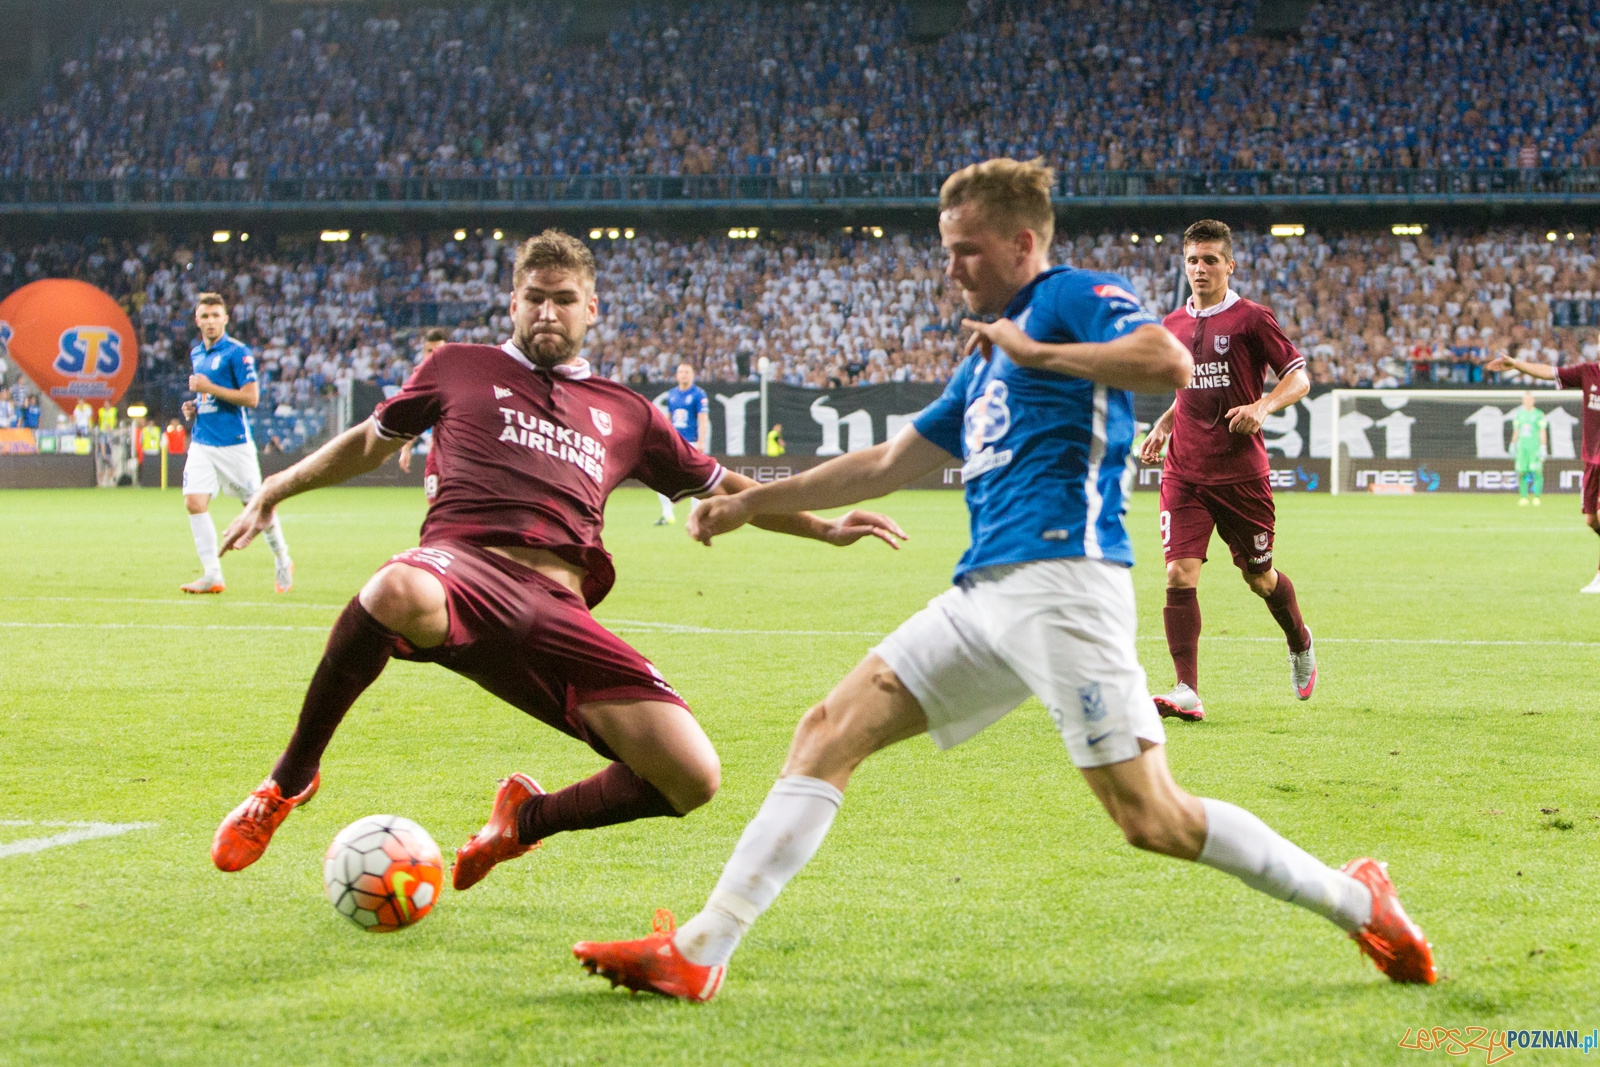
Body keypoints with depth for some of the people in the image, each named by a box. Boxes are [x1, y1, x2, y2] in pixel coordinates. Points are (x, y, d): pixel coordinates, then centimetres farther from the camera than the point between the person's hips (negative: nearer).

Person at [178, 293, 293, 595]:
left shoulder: (237, 353, -9)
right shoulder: (196, 354, 13)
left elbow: (251, 397, -16)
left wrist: (209, 388, -18)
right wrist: (193, 407, 8)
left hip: (234, 442, -6)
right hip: (202, 442, 6)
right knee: (194, 502, -10)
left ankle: (282, 561, 25)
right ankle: (212, 575, -6)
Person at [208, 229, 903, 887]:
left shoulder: (624, 415, 28)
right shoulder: (460, 369, 23)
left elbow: (722, 489, 35)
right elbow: (370, 442, 35)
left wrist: (826, 528, 26)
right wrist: (273, 492, 30)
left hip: (556, 610, 3)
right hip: (464, 569, -3)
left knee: (693, 778, -15)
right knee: (396, 593, -45)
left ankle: (528, 817, 16)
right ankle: (290, 779, -19)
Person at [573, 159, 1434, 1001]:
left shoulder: (1073, 296, 1)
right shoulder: (989, 356, 26)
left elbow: (1170, 364, -19)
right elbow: (889, 464, 35)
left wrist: (1036, 353, -12)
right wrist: (753, 503, 35)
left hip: (1059, 581, -9)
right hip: (984, 592, 9)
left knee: (1153, 820, -12)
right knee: (830, 731, 0)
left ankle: (1355, 902, 6)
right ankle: (697, 954, -2)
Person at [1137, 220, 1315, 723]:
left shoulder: (1250, 318, -5)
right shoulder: (1173, 326, 11)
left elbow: (1299, 378, -3)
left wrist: (1262, 406, -21)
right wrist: (1163, 425, 11)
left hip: (1242, 472, -3)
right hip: (1184, 472, 3)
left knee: (1259, 577, 10)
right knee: (1180, 573, -13)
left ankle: (1300, 643, 42)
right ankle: (1187, 692, -16)